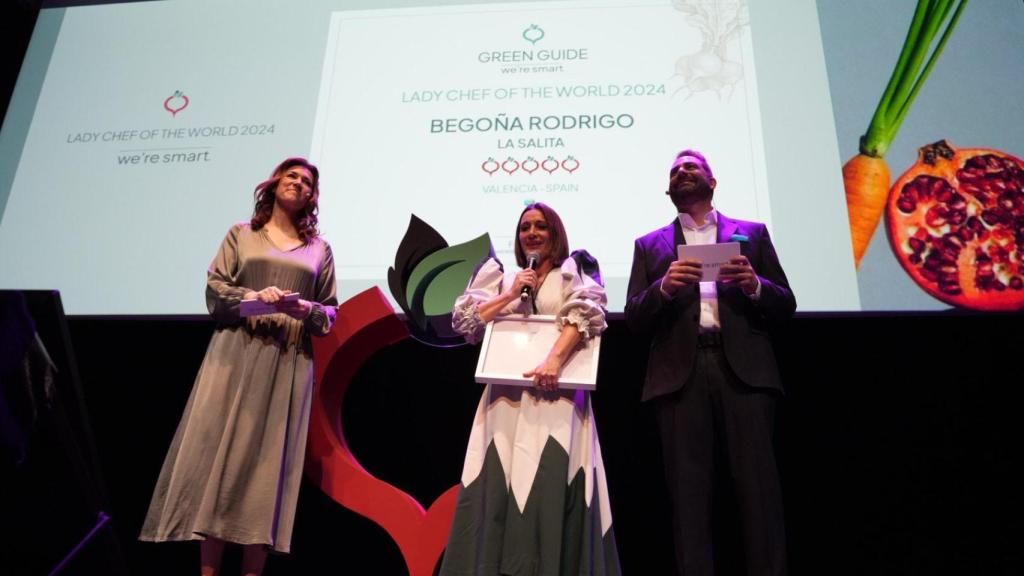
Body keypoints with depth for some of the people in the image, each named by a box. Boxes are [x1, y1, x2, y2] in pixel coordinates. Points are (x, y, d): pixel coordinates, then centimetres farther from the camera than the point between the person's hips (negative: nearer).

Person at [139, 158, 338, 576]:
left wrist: (307, 310, -9)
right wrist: (253, 296, -14)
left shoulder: (320, 249, 15)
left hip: (289, 361, 1)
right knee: (221, 449, -6)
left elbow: (331, 312, 12)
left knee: (268, 459, -2)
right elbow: (214, 287, 3)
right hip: (236, 352, -1)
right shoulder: (241, 234, 13)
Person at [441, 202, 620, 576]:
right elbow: (463, 320, 10)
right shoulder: (504, 278, 19)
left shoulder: (574, 271, 10)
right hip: (506, 392, 3)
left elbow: (585, 313, -9)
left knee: (552, 485, -9)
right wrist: (511, 295, 1)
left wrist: (554, 359, -24)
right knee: (496, 486, -3)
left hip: (555, 392, -3)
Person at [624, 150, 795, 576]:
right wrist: (664, 288, -9)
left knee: (758, 484, -5)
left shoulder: (752, 233, 18)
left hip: (743, 369, 0)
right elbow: (634, 321, 9)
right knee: (688, 490, -1)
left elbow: (785, 306, 13)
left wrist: (755, 284, -8)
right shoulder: (650, 245, 18)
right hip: (679, 374, 1)